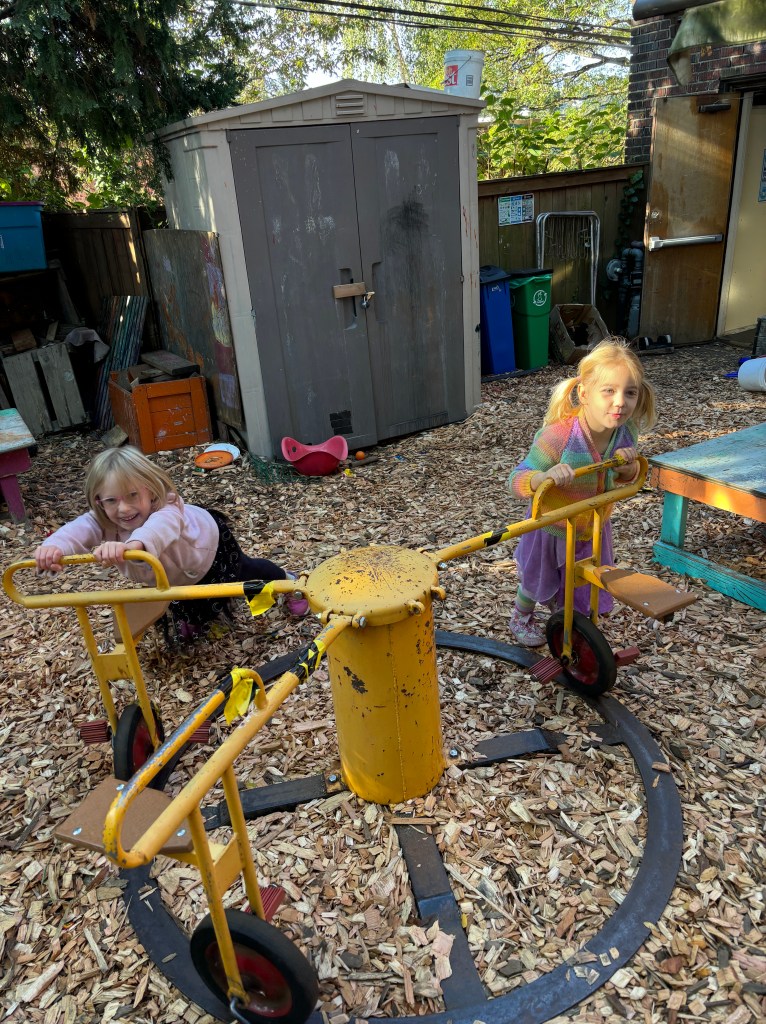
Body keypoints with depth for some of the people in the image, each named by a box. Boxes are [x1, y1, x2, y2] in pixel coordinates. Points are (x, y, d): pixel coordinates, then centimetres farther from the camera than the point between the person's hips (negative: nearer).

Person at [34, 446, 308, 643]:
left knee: (244, 571, 25)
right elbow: (79, 530, -56)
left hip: (209, 539, -4)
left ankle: (287, 581, 56)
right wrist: (55, 547, -80)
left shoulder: (166, 509, -49)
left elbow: (162, 527, -72)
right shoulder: (103, 521, -36)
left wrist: (134, 543, -95)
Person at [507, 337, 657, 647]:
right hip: (552, 528, -4)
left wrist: (629, 464, -23)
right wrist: (547, 475, -52)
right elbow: (516, 480, -31)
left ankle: (560, 608, 60)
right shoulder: (557, 436, -37)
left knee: (582, 584, 26)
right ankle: (522, 617, 53)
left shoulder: (626, 431, -18)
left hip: (594, 528, 5)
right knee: (537, 581, 21)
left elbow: (624, 478, 1)